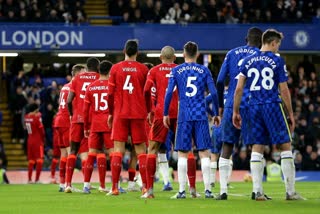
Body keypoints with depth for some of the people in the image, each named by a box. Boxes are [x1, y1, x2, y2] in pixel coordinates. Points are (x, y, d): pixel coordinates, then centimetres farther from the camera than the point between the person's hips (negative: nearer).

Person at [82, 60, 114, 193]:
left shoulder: (90, 87, 9)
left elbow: (86, 109, 10)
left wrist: (86, 127, 17)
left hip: (95, 124, 4)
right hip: (109, 123, -3)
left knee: (92, 153, 8)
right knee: (113, 152, -3)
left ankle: (86, 184, 5)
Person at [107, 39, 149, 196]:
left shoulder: (115, 68, 2)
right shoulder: (143, 69, 1)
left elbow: (110, 93, 2)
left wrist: (110, 113, 12)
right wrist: (148, 111, 16)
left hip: (120, 114, 0)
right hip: (138, 114, 0)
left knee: (118, 149, 0)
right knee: (141, 150, 3)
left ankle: (114, 187, -6)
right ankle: (145, 187, -3)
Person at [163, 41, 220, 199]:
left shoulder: (176, 71, 4)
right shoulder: (204, 70, 5)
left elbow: (169, 93, -3)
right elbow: (213, 93, 1)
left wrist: (165, 114, 4)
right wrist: (216, 113, 11)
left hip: (184, 116, 0)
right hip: (201, 115, 0)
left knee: (182, 153, 3)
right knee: (204, 152, 1)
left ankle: (182, 190, -2)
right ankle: (207, 190, -3)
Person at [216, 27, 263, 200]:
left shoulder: (232, 54, 11)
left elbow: (219, 81, 7)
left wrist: (220, 106, 14)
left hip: (231, 106, 2)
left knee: (226, 148, 7)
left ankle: (223, 190, 1)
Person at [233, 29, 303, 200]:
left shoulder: (248, 61, 9)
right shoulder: (277, 61, -3)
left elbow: (239, 88, 5)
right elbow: (284, 90, -4)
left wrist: (235, 112, 12)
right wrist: (291, 114, 3)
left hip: (254, 107, 4)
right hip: (273, 106, -4)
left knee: (257, 148, 6)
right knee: (285, 146, 2)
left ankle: (258, 192, 2)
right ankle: (290, 192, 0)